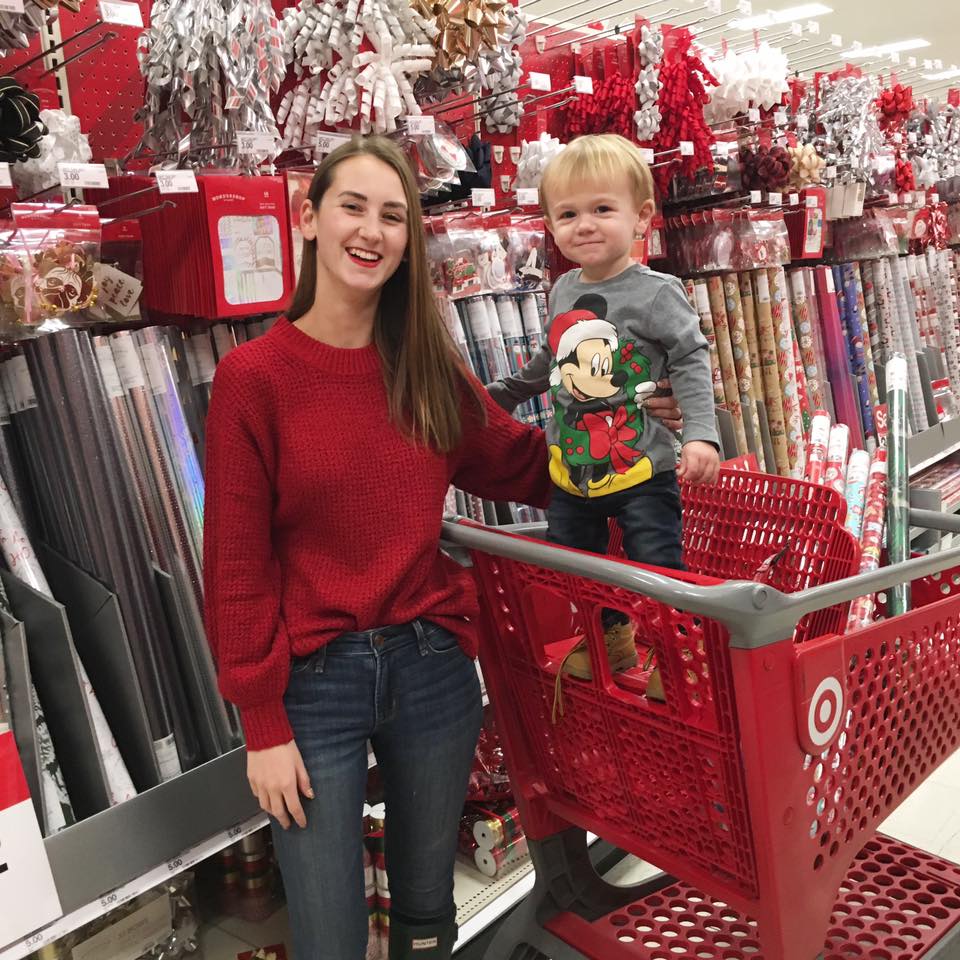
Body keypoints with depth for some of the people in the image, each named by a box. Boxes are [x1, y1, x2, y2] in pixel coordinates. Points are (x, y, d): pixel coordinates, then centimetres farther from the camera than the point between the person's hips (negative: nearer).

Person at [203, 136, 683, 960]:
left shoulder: (430, 368, 3)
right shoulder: (254, 376, -9)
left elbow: (525, 470, 12)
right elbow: (236, 564, -8)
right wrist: (262, 724, -8)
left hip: (434, 666, 4)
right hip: (315, 680, -3)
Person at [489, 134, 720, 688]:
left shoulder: (655, 293, -12)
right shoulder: (563, 292, 5)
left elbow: (690, 362, -13)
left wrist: (702, 434, -24)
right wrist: (505, 392, 29)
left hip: (642, 473, -6)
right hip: (572, 470, 7)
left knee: (658, 571, -1)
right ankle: (610, 638, 40)